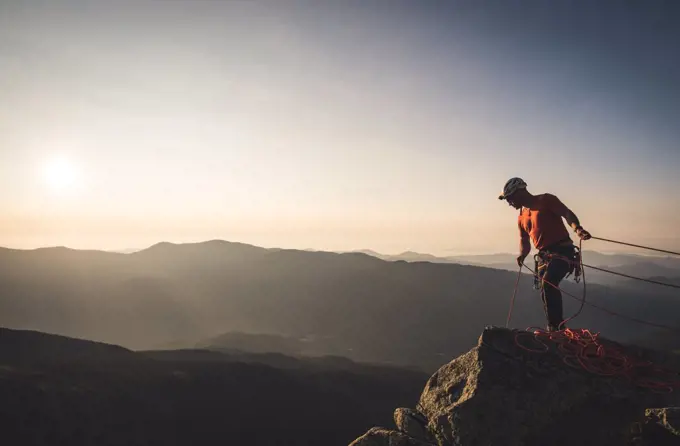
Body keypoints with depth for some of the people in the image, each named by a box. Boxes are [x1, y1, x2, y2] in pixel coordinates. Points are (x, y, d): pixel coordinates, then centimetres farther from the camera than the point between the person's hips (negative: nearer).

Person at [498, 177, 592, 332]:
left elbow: (568, 214, -14)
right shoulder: (521, 217, 17)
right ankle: (555, 330, 23)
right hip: (544, 256, 8)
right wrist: (522, 255, 7)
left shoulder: (545, 200, -3)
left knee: (548, 283, -27)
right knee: (546, 291, 8)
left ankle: (556, 327, -21)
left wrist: (577, 228, -33)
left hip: (562, 251, -8)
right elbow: (524, 242, 26)